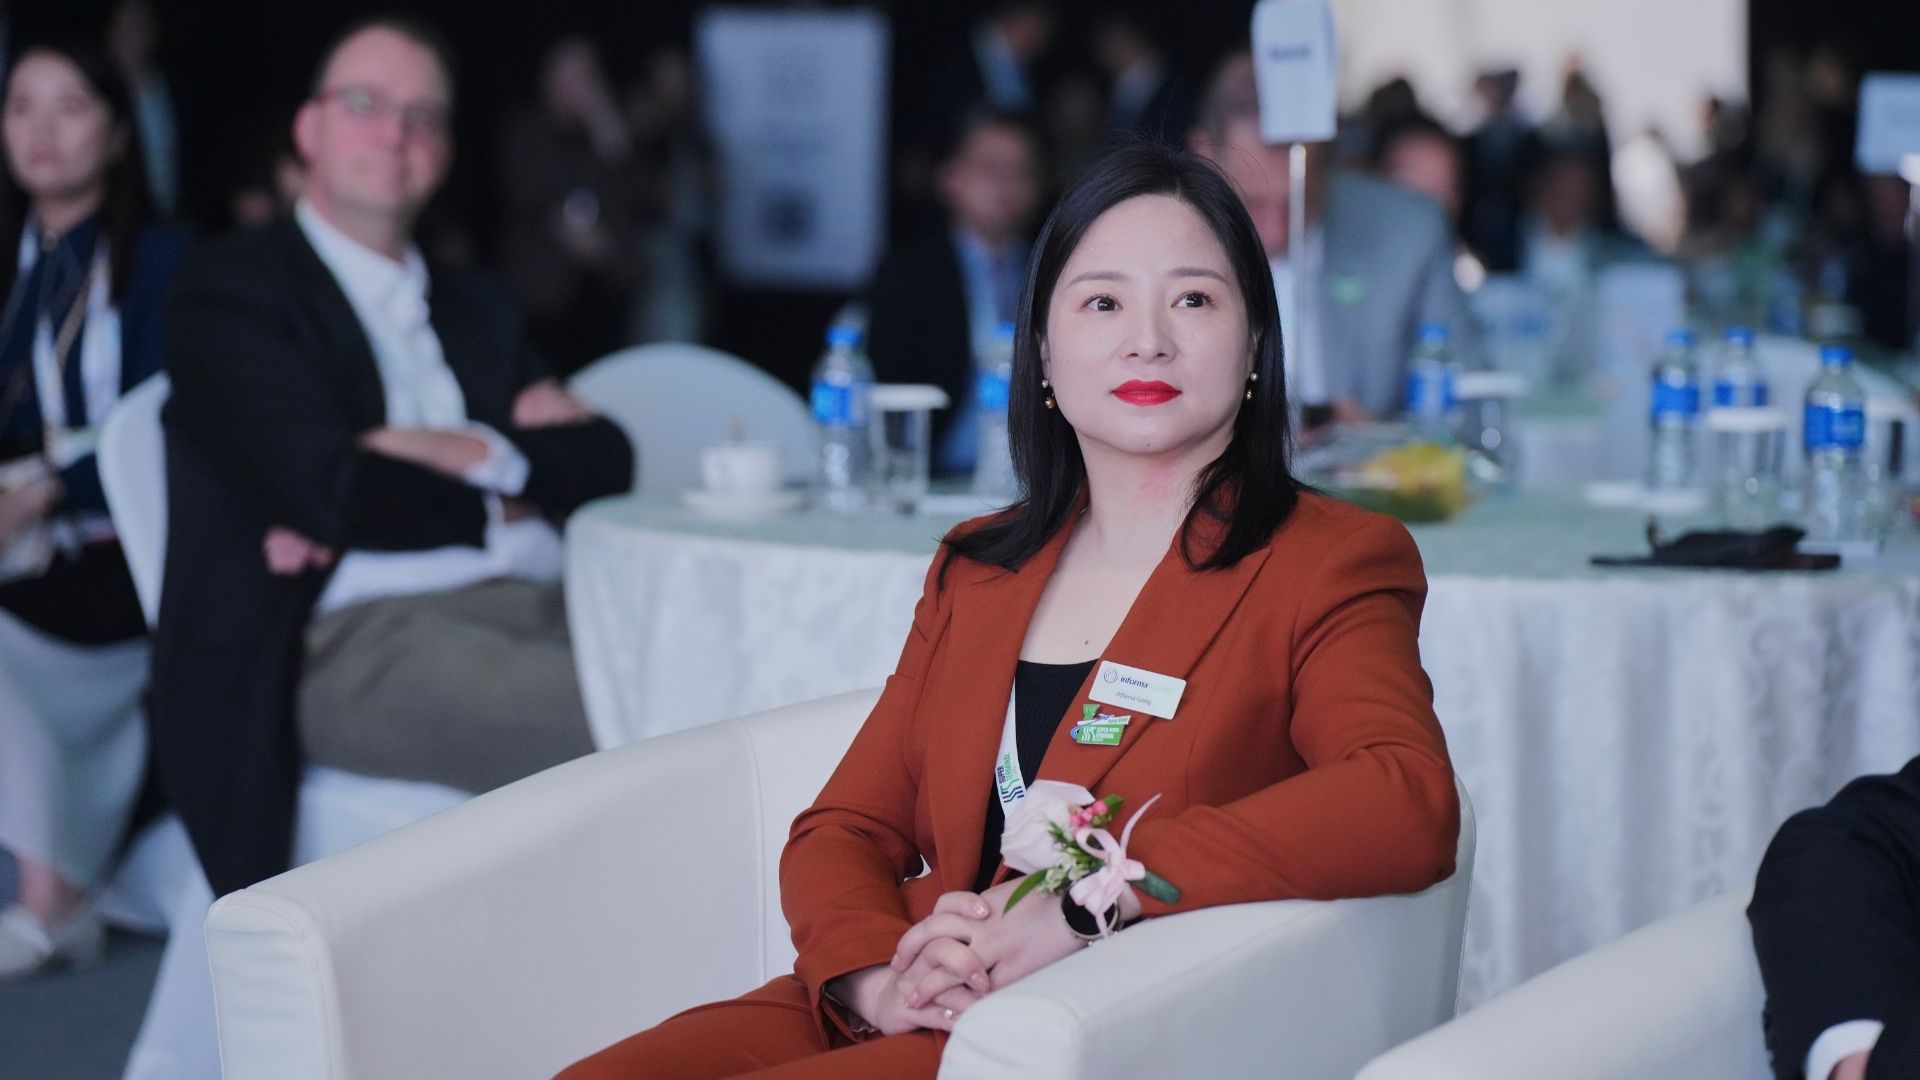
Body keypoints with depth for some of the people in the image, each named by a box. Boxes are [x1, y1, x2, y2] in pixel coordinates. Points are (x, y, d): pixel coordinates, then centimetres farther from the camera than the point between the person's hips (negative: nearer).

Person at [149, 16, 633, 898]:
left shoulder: (472, 306, 27)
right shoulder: (234, 289, 5)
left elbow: (606, 461, 15)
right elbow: (335, 491, -10)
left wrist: (470, 454, -3)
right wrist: (511, 481, 5)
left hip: (533, 610, 7)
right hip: (359, 645, -7)